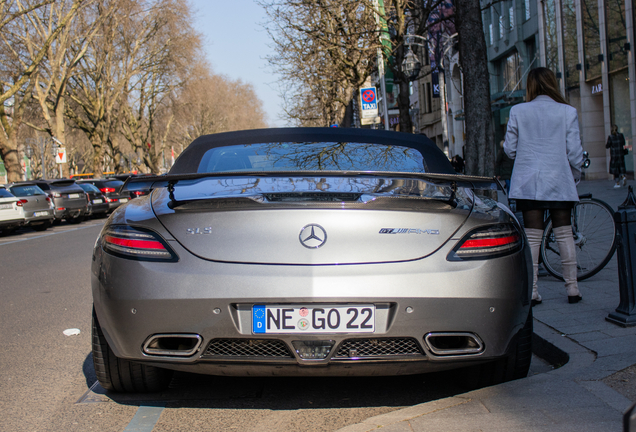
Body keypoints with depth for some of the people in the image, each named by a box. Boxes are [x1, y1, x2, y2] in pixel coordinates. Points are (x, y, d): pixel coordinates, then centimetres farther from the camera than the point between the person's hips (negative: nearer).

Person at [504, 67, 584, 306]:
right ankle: (572, 288, 12)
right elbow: (574, 151, -2)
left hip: (527, 183, 0)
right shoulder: (567, 112, -2)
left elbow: (509, 148, 2)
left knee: (532, 237, 3)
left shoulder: (518, 111, -1)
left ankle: (531, 291, 2)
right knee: (564, 234, 9)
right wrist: (575, 176, 15)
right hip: (559, 181, 0)